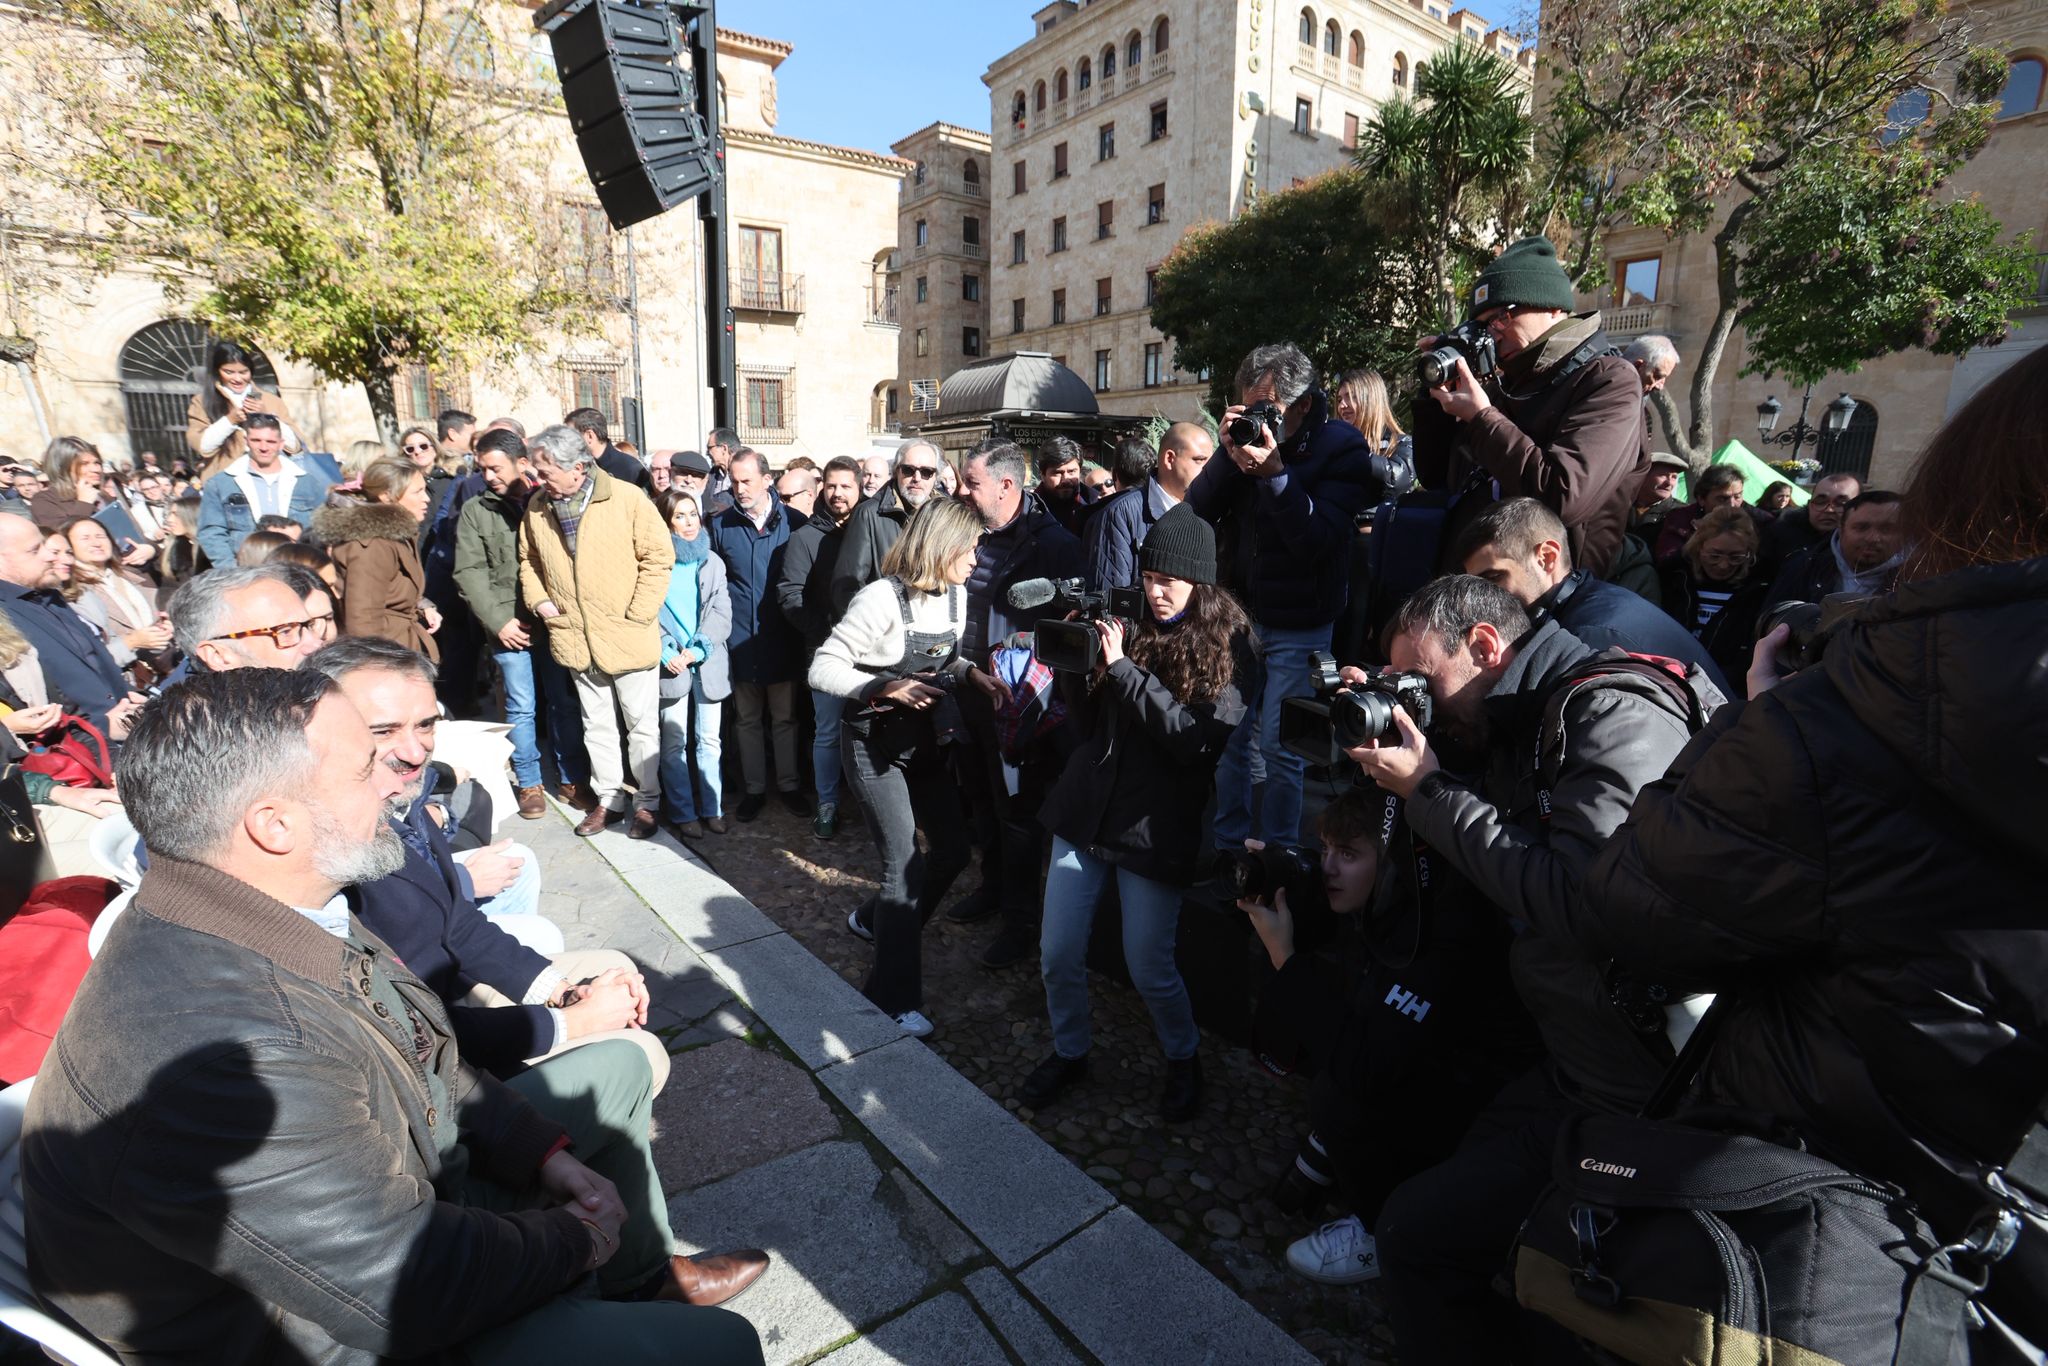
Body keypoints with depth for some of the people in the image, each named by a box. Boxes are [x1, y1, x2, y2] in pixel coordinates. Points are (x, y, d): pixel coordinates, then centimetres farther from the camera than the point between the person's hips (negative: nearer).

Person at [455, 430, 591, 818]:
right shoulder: (475, 511, 5)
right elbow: (469, 572, 1)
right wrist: (499, 620, -8)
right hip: (509, 625, 0)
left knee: (565, 702, 6)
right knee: (521, 707, 5)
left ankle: (572, 778, 19)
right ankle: (529, 784, 19)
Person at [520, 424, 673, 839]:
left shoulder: (627, 499, -13)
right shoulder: (537, 507, 3)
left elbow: (658, 556, -11)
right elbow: (529, 559, 17)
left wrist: (637, 614, -14)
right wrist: (538, 599, 0)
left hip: (628, 637, -5)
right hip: (575, 638, 5)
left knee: (642, 725, 7)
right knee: (597, 725, 17)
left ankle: (647, 801, 23)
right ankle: (608, 798, 31)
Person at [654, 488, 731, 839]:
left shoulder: (712, 561, 10)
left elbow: (721, 613, 3)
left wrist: (696, 650, -9)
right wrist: (667, 653, -12)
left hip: (708, 662, 2)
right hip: (671, 664, -2)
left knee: (709, 740, 5)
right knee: (675, 743, 1)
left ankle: (712, 808, 14)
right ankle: (683, 812, 11)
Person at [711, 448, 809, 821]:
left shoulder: (794, 521, -3)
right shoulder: (721, 524, 1)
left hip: (782, 639, -1)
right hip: (741, 639, 1)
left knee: (785, 718, 10)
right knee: (748, 720, 12)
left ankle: (789, 785, 24)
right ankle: (754, 788, 25)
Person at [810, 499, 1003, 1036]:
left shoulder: (955, 596, 0)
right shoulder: (883, 597, -22)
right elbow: (822, 669, -19)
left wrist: (971, 671, -4)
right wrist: (886, 689, -28)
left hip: (925, 740, 8)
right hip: (875, 743, -7)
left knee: (952, 850, 10)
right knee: (906, 864, -8)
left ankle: (877, 921, 36)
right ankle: (894, 996, 8)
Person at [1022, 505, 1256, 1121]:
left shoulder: (1231, 651, -6)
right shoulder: (1133, 628, 5)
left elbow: (1200, 740, -19)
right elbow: (1088, 727, 9)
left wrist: (1122, 668, -20)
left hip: (1155, 827, -4)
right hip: (1085, 809, 4)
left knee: (1148, 967, 5)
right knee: (1057, 954, 9)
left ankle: (1183, 1059, 35)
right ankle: (1069, 1051, 36)